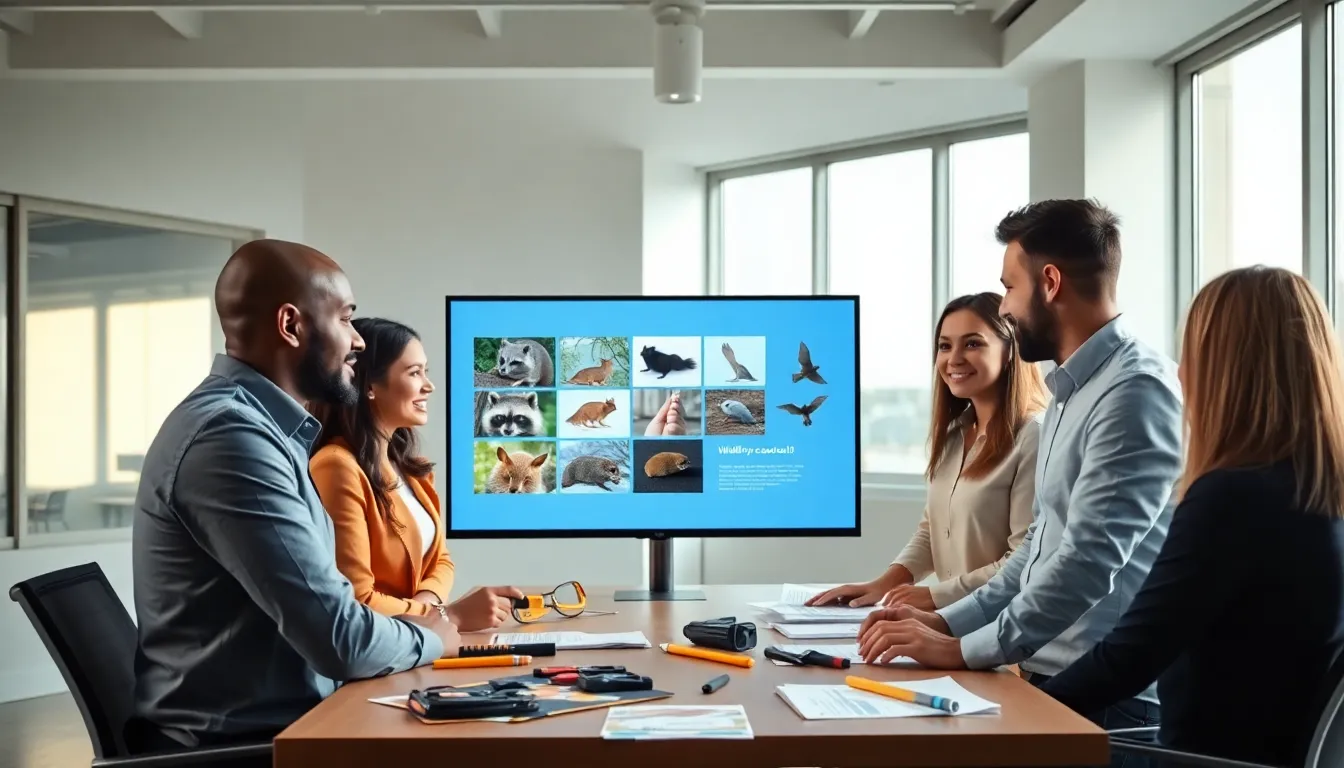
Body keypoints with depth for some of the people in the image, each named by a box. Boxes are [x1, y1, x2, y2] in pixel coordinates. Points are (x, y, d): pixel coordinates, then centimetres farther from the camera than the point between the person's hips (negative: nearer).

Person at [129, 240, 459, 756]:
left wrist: (410, 625, -1)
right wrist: (427, 638, -5)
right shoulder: (231, 434, -20)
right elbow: (342, 642, -24)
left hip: (275, 720, 9)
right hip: (240, 743, -9)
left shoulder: (256, 423, 11)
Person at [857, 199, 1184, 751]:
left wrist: (965, 650, -17)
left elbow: (1089, 560, -24)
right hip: (1049, 681, 8)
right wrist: (950, 621, 10)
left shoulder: (1136, 391, -17)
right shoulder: (1073, 392, 15)